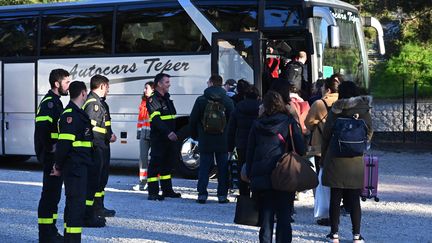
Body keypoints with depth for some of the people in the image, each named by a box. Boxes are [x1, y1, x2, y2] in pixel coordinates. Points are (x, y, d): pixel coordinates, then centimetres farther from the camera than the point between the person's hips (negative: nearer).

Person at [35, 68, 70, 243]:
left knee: (54, 193, 15)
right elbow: (42, 126, -27)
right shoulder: (49, 102, -15)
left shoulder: (55, 102, 18)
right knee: (50, 193, -6)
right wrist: (51, 147, -23)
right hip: (51, 157, -10)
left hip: (56, 157, 10)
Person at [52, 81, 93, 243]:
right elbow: (64, 143, -20)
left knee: (74, 203, 15)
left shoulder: (79, 114, 17)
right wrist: (59, 167, -13)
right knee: (76, 202, -10)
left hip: (81, 167, 10)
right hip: (74, 168, -10)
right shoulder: (70, 115, -15)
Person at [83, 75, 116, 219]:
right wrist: (108, 137, -17)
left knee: (102, 178, 19)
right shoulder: (92, 102, -16)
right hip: (95, 147, -11)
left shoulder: (100, 102, 18)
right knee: (93, 178, -9)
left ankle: (98, 207, 30)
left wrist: (110, 134, 10)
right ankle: (87, 213, -7)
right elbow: (92, 127, -23)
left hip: (103, 147, 11)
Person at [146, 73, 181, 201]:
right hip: (158, 138, -9)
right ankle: (153, 192, -6)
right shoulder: (153, 100, -11)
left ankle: (167, 190, 23)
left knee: (168, 163, 14)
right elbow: (156, 119, -23)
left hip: (170, 137, 9)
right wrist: (168, 133, -32)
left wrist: (174, 133, 19)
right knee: (156, 163, -7)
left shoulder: (166, 98, 18)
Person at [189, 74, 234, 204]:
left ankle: (202, 194, 2)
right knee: (222, 168, 7)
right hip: (223, 142, 1)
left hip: (205, 141, -1)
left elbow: (193, 120, 0)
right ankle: (222, 195, 6)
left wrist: (194, 135, 14)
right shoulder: (228, 101, -1)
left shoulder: (201, 100, -4)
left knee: (204, 167, 5)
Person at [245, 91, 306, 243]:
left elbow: (249, 153, 8)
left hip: (260, 178, 2)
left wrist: (250, 176, 13)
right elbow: (301, 150, -6)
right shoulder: (290, 123, -2)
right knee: (284, 217, 3)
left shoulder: (257, 125, 5)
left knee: (266, 216, 9)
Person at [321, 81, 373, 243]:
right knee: (354, 199, 6)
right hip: (356, 161, 1)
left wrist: (323, 158, 12)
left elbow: (326, 136, 2)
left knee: (335, 198, 6)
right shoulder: (364, 111, -1)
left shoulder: (335, 111, -2)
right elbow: (369, 134, 5)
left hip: (335, 160, 0)